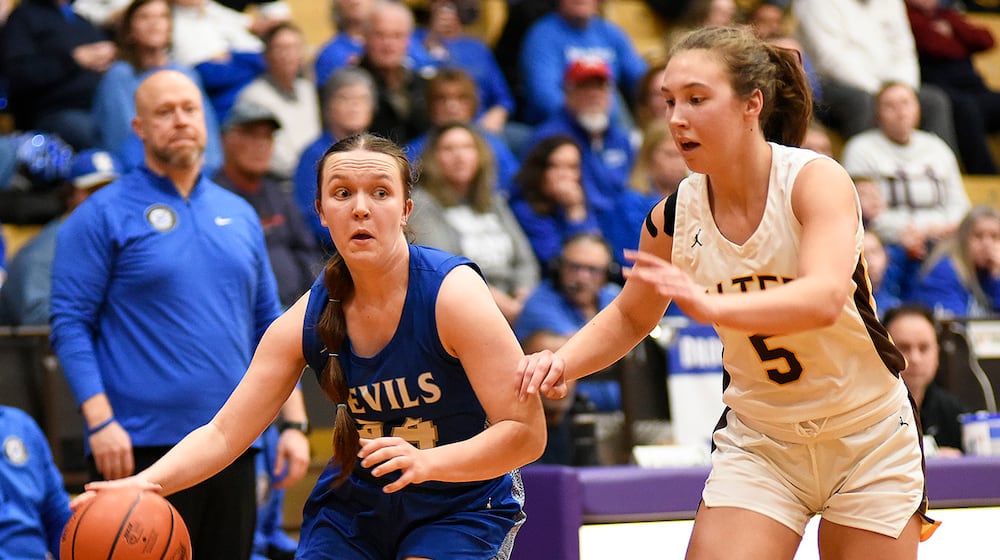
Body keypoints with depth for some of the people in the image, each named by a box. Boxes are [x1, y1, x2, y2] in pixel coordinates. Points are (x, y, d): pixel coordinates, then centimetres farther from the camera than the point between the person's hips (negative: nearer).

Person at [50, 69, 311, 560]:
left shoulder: (239, 214, 16)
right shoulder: (104, 215, 0)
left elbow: (270, 326, 18)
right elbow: (70, 324, -5)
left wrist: (294, 422, 9)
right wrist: (100, 421, -16)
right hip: (140, 448, -5)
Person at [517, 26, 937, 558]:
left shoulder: (815, 180, -19)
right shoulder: (675, 217, -7)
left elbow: (824, 300, -36)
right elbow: (630, 317, 11)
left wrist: (712, 306, -51)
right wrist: (563, 361, -9)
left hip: (866, 437, -2)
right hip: (758, 442, 3)